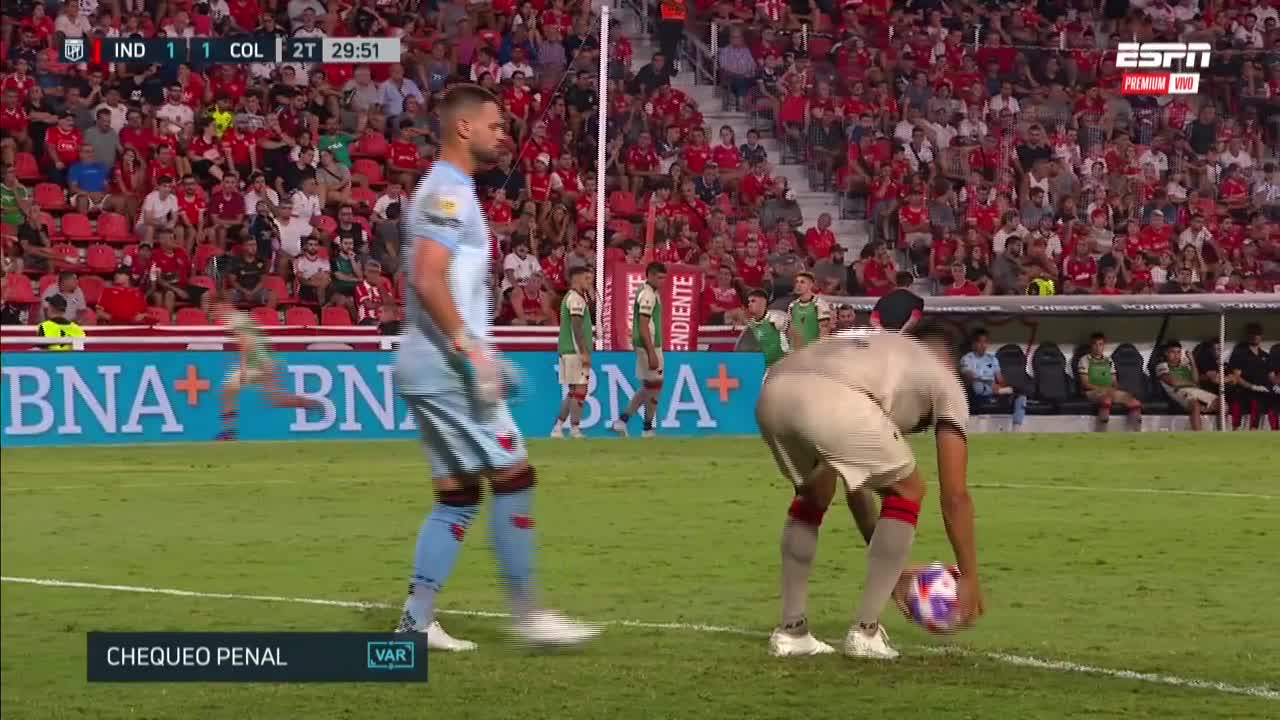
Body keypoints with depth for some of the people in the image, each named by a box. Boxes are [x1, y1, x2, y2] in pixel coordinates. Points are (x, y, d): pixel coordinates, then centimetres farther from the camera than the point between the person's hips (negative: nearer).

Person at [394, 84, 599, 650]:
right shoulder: (450, 191, -13)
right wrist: (470, 349, -23)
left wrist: (478, 352, 21)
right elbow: (427, 280, -24)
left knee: (457, 496, 10)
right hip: (446, 366, -10)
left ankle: (416, 621, 6)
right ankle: (527, 614, -5)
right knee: (513, 476, -7)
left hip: (425, 367, 10)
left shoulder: (444, 190, 19)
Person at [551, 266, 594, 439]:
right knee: (580, 389, -7)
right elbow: (576, 328, -20)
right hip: (576, 351, -10)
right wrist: (585, 352, -22)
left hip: (568, 351, 10)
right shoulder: (576, 299, -12)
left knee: (573, 391, 13)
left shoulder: (569, 297, 18)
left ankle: (558, 428, 12)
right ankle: (575, 429, -8)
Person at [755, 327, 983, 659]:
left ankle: (790, 631, 29)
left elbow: (856, 480, 47)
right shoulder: (945, 379, 29)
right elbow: (955, 495, 24)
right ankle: (865, 632, 15)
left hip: (772, 393, 6)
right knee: (907, 492, 20)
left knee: (813, 496, 34)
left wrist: (888, 564, 52)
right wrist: (969, 578, 32)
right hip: (833, 402, -6)